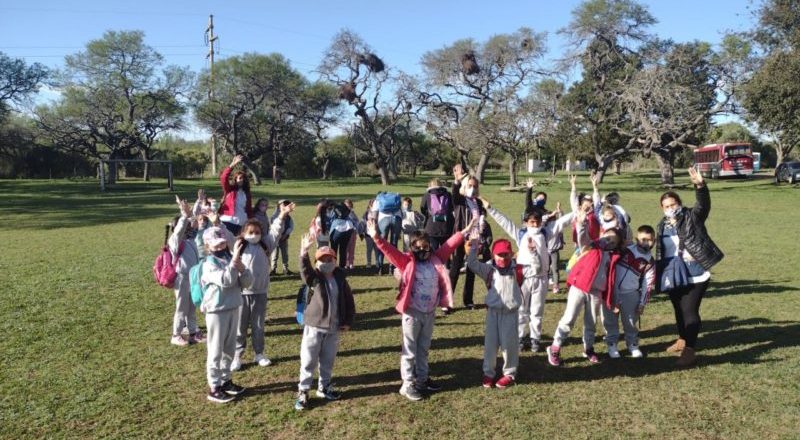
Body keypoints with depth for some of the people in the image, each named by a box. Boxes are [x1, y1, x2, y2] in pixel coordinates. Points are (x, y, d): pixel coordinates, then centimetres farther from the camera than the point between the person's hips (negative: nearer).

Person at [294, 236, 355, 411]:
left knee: (328, 361, 17)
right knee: (308, 361, 2)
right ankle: (303, 392, 14)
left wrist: (348, 321, 3)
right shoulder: (313, 278, -9)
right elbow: (305, 269, -32)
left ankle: (324, 388, 34)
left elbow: (349, 301, 7)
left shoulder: (340, 279, 1)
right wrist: (304, 253, -50)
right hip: (314, 326, -3)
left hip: (333, 328, 4)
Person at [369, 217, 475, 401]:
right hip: (412, 313, -5)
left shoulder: (436, 259, 3)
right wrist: (377, 238, -35)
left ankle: (422, 379, 33)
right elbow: (390, 251, -20)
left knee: (423, 349, 19)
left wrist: (465, 231, 9)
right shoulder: (406, 261, -9)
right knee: (410, 350, 5)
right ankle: (407, 384, 14)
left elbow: (449, 245, 9)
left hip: (430, 313, 5)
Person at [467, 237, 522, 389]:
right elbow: (472, 264, -10)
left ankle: (509, 373, 21)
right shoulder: (489, 270, -1)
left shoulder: (516, 270, 1)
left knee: (509, 344, 6)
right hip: (493, 312, 1)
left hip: (511, 313, -1)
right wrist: (474, 246, -15)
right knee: (490, 343, 7)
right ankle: (488, 373, 20)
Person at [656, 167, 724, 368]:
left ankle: (689, 350, -8)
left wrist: (700, 185, -43)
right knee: (679, 309, 19)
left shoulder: (692, 217, -5)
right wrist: (659, 274, 14)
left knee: (689, 310, -11)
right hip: (673, 275, 6)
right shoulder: (662, 225, 9)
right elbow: (660, 251, 15)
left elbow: (704, 204, -25)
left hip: (695, 274, -6)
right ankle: (683, 339, 39)